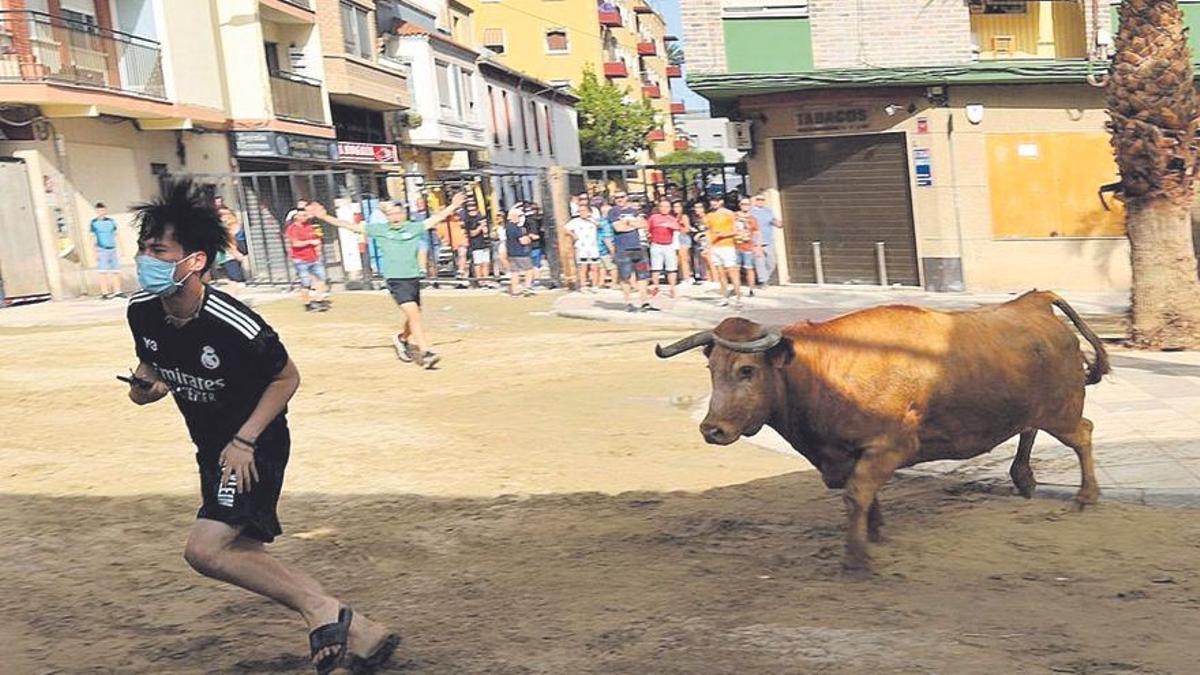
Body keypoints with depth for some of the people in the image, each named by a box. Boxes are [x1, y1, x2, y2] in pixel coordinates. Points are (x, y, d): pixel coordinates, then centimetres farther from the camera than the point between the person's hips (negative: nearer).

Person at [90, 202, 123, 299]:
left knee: (116, 271, 4)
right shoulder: (94, 223, 0)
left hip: (113, 249, 4)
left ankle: (117, 291, 10)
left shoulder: (111, 221, 10)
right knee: (103, 272, -6)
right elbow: (93, 238, -1)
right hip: (102, 250, -4)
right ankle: (104, 293, -5)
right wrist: (95, 251, -7)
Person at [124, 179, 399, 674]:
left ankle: (322, 610, -7)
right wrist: (144, 386, -12)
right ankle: (356, 632, 23)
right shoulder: (141, 313, -9)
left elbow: (287, 378, -14)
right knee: (245, 554, 12)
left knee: (205, 550, -21)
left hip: (254, 448, -8)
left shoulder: (235, 325, -29)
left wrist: (244, 441, -20)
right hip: (211, 448, 8)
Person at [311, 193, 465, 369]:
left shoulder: (414, 227, 7)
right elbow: (351, 226, 5)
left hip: (414, 277, 3)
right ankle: (424, 353, -14)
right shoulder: (379, 229, 3)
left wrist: (453, 206, 5)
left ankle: (401, 339, 43)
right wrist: (323, 216, 3)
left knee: (414, 316, 13)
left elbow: (436, 218, 10)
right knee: (414, 314, -16)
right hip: (395, 280, -3)